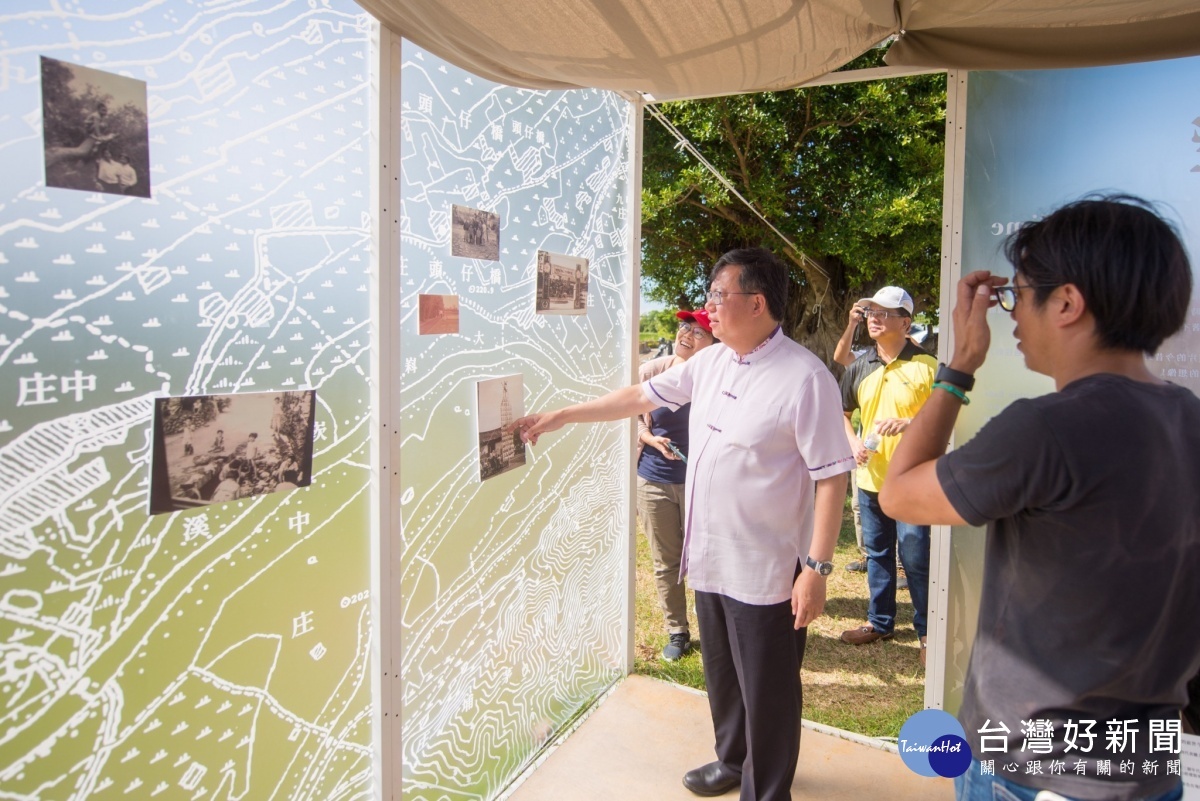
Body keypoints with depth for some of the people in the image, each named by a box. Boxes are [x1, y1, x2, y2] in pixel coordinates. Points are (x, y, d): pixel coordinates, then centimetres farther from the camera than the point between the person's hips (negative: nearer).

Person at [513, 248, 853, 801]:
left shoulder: (804, 377, -18)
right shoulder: (710, 362, 5)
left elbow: (831, 477, -18)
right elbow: (640, 397, 13)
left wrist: (817, 568, -20)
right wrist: (561, 416, 13)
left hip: (766, 570, -7)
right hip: (709, 558, 7)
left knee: (766, 691, 9)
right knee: (722, 676, 24)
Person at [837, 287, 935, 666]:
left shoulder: (926, 366, -10)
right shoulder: (860, 367, 7)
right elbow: (843, 412, 19)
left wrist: (909, 423, -24)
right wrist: (853, 442, 1)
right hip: (871, 477, 6)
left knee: (916, 559, 0)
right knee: (877, 553, 17)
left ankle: (926, 630, 18)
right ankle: (879, 622, 32)